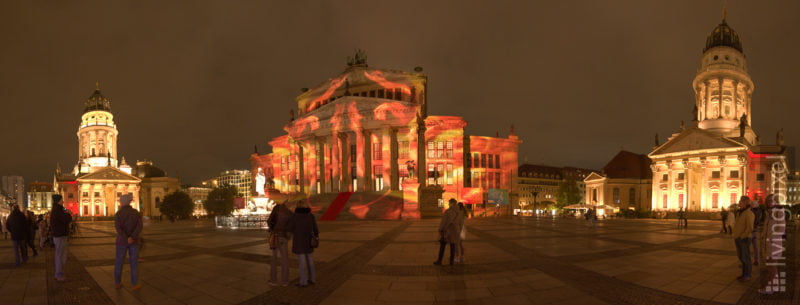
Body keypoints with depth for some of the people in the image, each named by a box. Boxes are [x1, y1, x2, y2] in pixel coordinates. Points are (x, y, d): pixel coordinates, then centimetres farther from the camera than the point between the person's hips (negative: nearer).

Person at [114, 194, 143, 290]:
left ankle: (117, 283, 24)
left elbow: (117, 226, -23)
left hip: (122, 240, 0)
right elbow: (140, 225, -16)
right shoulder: (136, 212, -2)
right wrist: (132, 238, -22)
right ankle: (134, 285, 6)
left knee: (119, 262, 15)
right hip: (134, 241, 0)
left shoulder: (118, 213, -8)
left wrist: (126, 239, -24)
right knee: (134, 262, 6)